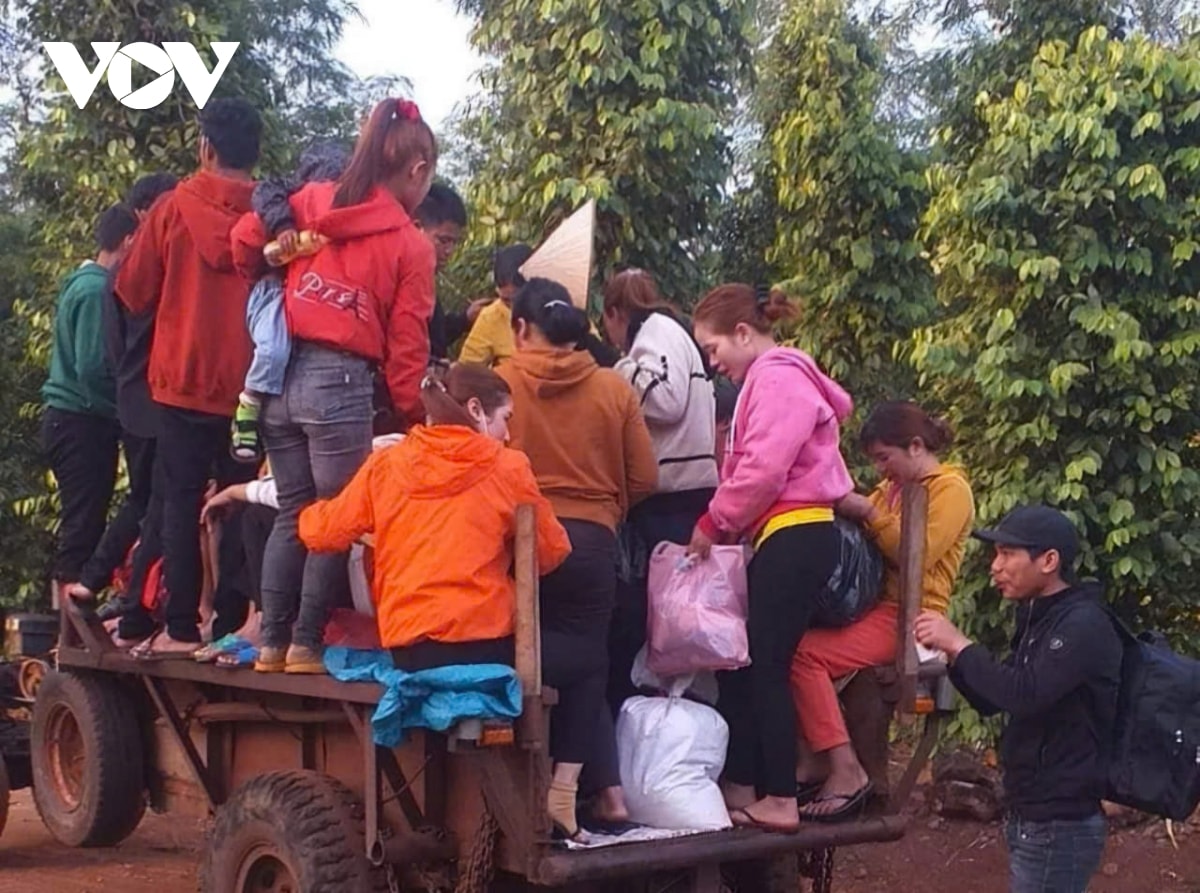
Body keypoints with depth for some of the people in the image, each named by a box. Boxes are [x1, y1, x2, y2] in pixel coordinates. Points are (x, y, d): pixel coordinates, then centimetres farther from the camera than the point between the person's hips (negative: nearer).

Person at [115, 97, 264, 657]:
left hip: (185, 379, 0)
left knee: (182, 502, 6)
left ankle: (181, 628, 4)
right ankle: (231, 626, 8)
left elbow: (134, 294, 4)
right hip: (251, 383, 1)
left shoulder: (174, 207, -3)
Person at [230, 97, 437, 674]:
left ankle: (272, 642, 16)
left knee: (292, 513, 15)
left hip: (280, 375, 5)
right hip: (340, 382, -5)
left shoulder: (311, 201, 10)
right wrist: (416, 420, 7)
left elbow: (247, 237, 5)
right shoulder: (411, 246, 0)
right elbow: (406, 350, -2)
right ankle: (306, 645, 7)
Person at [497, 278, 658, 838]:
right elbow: (644, 480, 5)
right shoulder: (614, 388, 3)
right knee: (583, 661, 12)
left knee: (537, 660, 11)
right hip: (591, 541, 2)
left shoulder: (499, 383, -3)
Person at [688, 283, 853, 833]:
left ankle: (781, 801, 0)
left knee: (766, 666, -6)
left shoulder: (778, 378, -11)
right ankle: (741, 788, 15)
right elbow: (750, 465, 16)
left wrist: (712, 524, -9)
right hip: (784, 538, 10)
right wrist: (725, 528, 4)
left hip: (795, 537, -10)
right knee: (742, 662, 10)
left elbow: (763, 468, -20)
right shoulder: (768, 380, 21)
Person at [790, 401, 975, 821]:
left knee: (806, 654, -24)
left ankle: (846, 771, -21)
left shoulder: (951, 489, -4)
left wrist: (869, 513, -14)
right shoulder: (892, 488, 21)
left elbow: (916, 555, -16)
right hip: (876, 605, 9)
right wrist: (845, 508, 0)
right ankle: (812, 760, -10)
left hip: (910, 616, -9)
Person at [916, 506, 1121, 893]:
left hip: (1059, 825, -9)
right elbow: (992, 701, 18)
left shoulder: (1083, 624, -17)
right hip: (1032, 817, 9)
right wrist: (949, 655, 2)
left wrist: (958, 643, -20)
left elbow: (1025, 694, -29)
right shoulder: (1039, 618, 13)